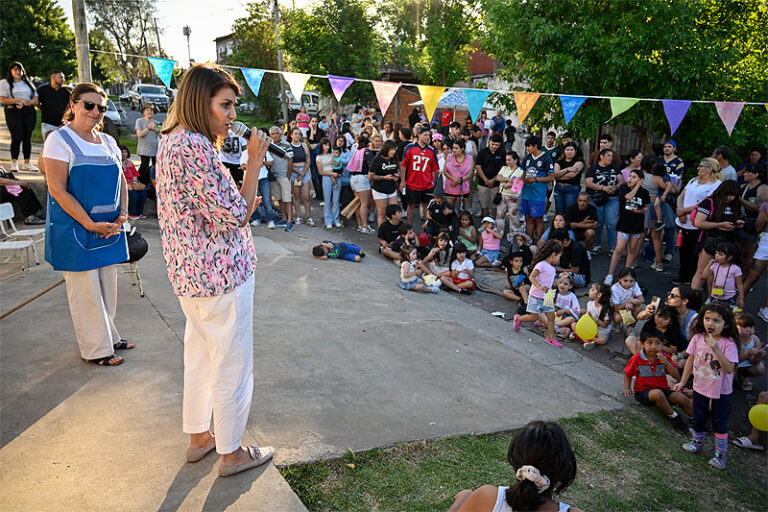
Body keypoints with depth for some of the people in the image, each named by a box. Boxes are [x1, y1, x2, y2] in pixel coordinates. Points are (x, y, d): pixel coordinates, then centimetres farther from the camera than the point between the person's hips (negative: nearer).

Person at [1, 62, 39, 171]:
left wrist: (25, 103, -10)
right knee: (17, 137, -12)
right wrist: (19, 100, -13)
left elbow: (35, 100, 9)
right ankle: (14, 164, -5)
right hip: (13, 112, -3)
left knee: (27, 138, 3)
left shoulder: (28, 83, 19)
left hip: (29, 112, 3)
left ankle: (27, 163, 8)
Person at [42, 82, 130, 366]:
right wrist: (90, 224, -18)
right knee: (86, 289, 2)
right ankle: (96, 349, 12)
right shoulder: (60, 139, -8)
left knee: (108, 284, 14)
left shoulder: (108, 141, 11)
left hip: (110, 228, 6)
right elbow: (57, 189, -15)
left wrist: (123, 213, 0)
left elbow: (121, 180, 17)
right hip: (75, 229, -6)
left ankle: (109, 335, 30)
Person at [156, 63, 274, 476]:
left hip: (187, 271, 10)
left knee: (199, 355, 22)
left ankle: (198, 436, 39)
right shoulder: (194, 147, -23)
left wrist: (243, 206, 13)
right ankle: (231, 453, 23)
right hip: (220, 272, -10)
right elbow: (233, 215, -22)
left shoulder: (171, 141, 9)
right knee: (232, 363, 6)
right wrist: (255, 163, -17)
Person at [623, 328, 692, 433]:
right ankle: (674, 417, -19)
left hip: (663, 390, 4)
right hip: (643, 392, -3)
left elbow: (676, 376, -5)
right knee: (657, 394, -37)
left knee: (681, 398, -21)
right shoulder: (636, 359, -7)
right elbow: (627, 374, 7)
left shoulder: (664, 357, 1)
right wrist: (627, 388, -6)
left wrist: (667, 363, -20)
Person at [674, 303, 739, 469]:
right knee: (697, 419, 20)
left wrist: (716, 350, -37)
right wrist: (683, 381, 7)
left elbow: (729, 369, -27)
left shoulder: (728, 343, -20)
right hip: (700, 387, 4)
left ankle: (720, 453, 25)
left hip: (721, 392, -4)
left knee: (720, 424, 9)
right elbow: (690, 360, 3)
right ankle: (697, 442, 43)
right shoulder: (698, 338, -8)